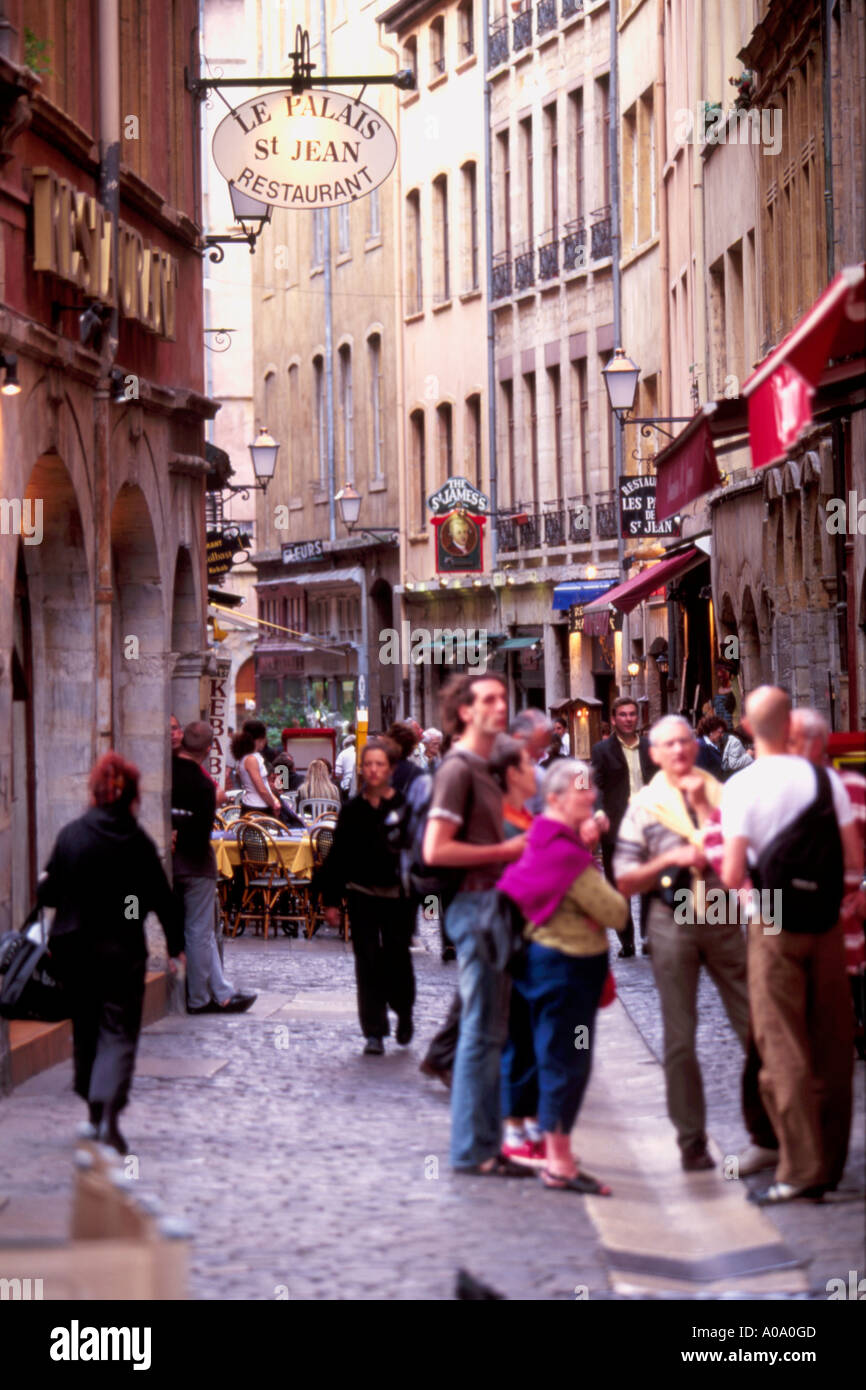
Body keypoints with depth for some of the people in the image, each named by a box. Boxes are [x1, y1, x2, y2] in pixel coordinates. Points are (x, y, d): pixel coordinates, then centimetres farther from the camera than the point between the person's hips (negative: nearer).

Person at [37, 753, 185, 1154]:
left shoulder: (70, 835, -5)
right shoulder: (138, 842, -8)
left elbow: (48, 893, -1)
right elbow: (162, 899, -4)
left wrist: (44, 882, 23)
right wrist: (175, 946, 9)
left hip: (75, 948, 2)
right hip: (122, 951, -2)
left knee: (86, 1029, 17)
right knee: (119, 1032, -1)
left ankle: (96, 1114, 25)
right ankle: (109, 1113, -21)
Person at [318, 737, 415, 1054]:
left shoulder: (404, 806, -1)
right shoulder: (352, 810, 5)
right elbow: (337, 857, 7)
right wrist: (331, 900, 3)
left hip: (397, 896, -2)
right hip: (362, 895, 2)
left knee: (397, 959, 2)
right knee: (368, 963, 0)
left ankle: (403, 1012, 30)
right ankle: (374, 1031, 4)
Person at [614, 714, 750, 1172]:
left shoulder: (719, 792, 7)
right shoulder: (643, 806, 5)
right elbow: (625, 881, 1)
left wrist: (703, 805, -10)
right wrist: (671, 859, -12)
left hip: (726, 919, 0)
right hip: (672, 923, 0)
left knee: (755, 1026, -2)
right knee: (680, 1038, 3)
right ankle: (692, 1141, 10)